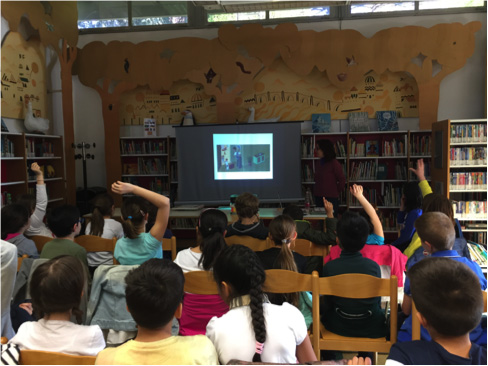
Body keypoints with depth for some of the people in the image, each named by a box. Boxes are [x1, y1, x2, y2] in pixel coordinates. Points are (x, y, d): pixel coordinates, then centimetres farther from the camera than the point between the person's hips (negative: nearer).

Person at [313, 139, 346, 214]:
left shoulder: (334, 163, -11)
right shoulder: (318, 163, 10)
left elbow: (342, 180, -7)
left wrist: (336, 192, 0)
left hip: (331, 198, -6)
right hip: (318, 197, 7)